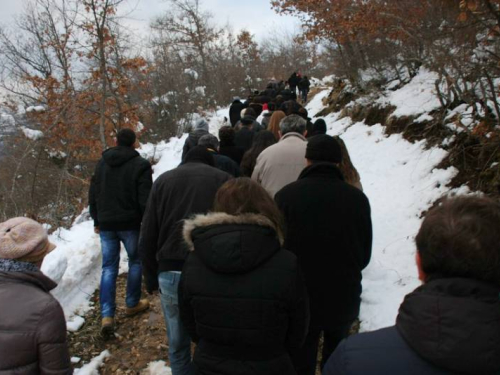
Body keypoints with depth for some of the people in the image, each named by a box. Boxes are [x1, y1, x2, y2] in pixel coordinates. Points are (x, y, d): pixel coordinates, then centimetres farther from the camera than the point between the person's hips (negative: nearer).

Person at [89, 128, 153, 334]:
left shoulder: (102, 163, 6)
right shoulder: (140, 165, -10)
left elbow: (93, 195, 11)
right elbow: (145, 200, -13)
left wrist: (97, 220, 19)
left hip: (106, 224, 4)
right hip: (130, 224, -4)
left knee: (109, 267, 8)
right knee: (136, 261, 15)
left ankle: (107, 315, 2)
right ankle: (132, 304, 26)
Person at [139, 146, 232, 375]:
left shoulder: (162, 180, 14)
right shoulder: (224, 180, 8)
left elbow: (147, 238, 10)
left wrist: (151, 277, 17)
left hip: (170, 274, 2)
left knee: (177, 346, 18)